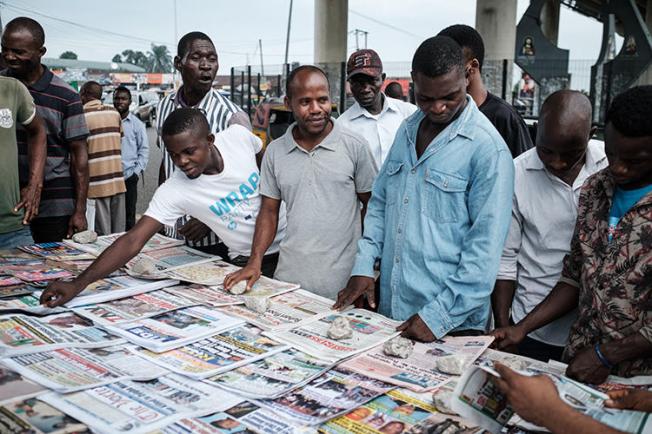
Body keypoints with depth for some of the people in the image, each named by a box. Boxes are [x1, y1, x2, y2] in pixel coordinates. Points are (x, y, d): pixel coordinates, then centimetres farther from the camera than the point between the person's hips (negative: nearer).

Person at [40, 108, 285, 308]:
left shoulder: (238, 135, -18)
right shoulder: (173, 191, -25)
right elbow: (133, 241, -30)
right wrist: (78, 284, -39)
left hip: (290, 240, 2)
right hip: (251, 262, -2)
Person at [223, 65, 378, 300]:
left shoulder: (355, 147, -4)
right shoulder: (274, 151, 5)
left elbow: (371, 206, 2)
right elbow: (269, 211, 11)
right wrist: (255, 262, -2)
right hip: (289, 278, 3)